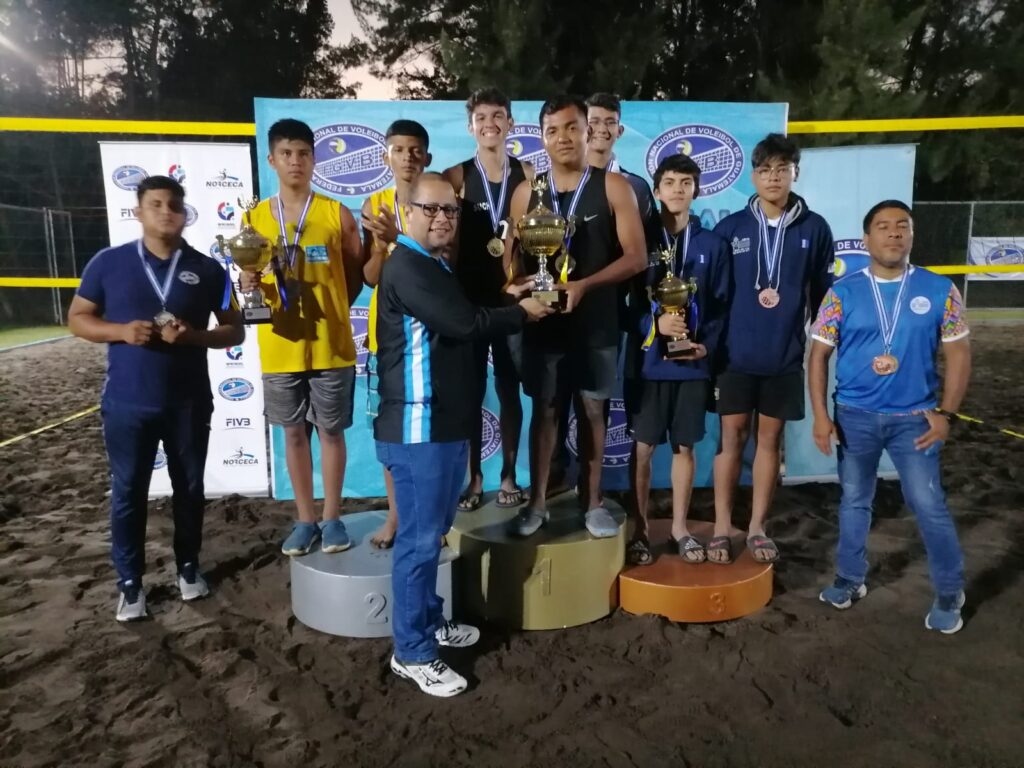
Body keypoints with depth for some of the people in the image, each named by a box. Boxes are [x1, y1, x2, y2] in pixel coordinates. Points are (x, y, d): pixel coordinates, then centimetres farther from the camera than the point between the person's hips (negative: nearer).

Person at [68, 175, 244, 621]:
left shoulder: (207, 269, 1)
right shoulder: (109, 262, 1)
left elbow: (235, 331, 3)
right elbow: (77, 318, 6)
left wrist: (194, 335, -16)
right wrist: (120, 330, -14)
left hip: (189, 404, 1)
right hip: (127, 404, 0)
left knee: (189, 488, 12)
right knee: (128, 492, 7)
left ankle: (188, 566, 31)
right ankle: (130, 582, 22)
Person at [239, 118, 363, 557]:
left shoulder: (337, 215, -1)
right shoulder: (255, 219, 5)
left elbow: (356, 275, 6)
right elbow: (249, 280, 11)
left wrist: (329, 311, -3)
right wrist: (247, 284, -12)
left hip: (331, 345, -2)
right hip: (280, 348, 2)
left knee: (331, 431, 8)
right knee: (294, 433, 11)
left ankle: (332, 518, 22)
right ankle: (305, 519, 25)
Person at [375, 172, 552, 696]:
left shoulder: (437, 266, 21)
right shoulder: (406, 267, -14)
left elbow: (462, 322, 17)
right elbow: (463, 324, -21)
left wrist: (510, 301, 4)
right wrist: (521, 312, -7)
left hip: (446, 422, 10)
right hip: (418, 427, -10)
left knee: (433, 531, 19)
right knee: (420, 538, -1)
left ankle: (429, 621, 34)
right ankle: (412, 652, 12)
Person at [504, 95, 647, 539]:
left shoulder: (613, 187, -3)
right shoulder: (527, 192, 5)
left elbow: (636, 256, -8)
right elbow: (512, 256, 6)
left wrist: (584, 286, -20)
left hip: (597, 322, -1)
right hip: (543, 320, 2)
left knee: (593, 410, 8)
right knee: (544, 410, 8)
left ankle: (592, 503, 22)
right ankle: (537, 503, 20)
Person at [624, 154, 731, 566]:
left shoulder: (713, 245, 5)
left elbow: (721, 305, 4)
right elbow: (622, 300, -3)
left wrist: (708, 345, -11)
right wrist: (654, 324, -18)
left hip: (693, 363, 2)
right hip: (648, 361, -1)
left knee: (685, 447, 10)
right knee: (643, 447, 5)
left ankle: (679, 529, 24)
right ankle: (640, 530, 18)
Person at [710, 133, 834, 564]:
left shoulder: (814, 229, 2)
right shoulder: (731, 227, 0)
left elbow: (823, 294, 7)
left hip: (786, 355, 1)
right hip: (736, 353, -1)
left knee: (770, 438, 9)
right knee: (732, 437, 5)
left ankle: (757, 528, 22)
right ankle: (722, 529, 15)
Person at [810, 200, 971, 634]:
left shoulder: (939, 290, -2)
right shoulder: (843, 293, -3)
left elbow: (958, 354, 2)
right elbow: (819, 355, -1)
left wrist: (946, 413, -6)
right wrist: (820, 414, -8)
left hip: (914, 418, 0)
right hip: (854, 415, 1)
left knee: (929, 506, 2)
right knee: (855, 500, 13)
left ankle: (950, 593, 22)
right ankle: (850, 579, 30)